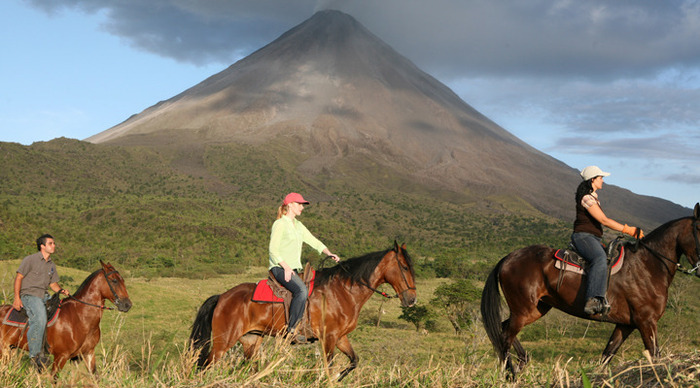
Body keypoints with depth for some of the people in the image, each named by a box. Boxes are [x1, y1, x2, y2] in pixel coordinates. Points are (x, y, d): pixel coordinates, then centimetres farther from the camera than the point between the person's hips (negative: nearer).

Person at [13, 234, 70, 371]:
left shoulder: (51, 265, 16)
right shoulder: (30, 260, -4)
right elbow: (18, 278, -5)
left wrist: (61, 290, -2)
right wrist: (17, 298, -13)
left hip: (44, 296, 7)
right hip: (29, 294, -7)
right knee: (40, 318, -31)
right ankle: (35, 354, -28)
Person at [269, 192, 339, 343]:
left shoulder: (298, 225, 19)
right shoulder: (280, 224, -7)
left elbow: (314, 241, 18)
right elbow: (273, 250, -13)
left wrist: (329, 253, 2)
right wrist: (286, 268, -21)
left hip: (294, 268, 9)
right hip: (280, 268, -9)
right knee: (302, 290, -30)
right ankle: (291, 329, -26)